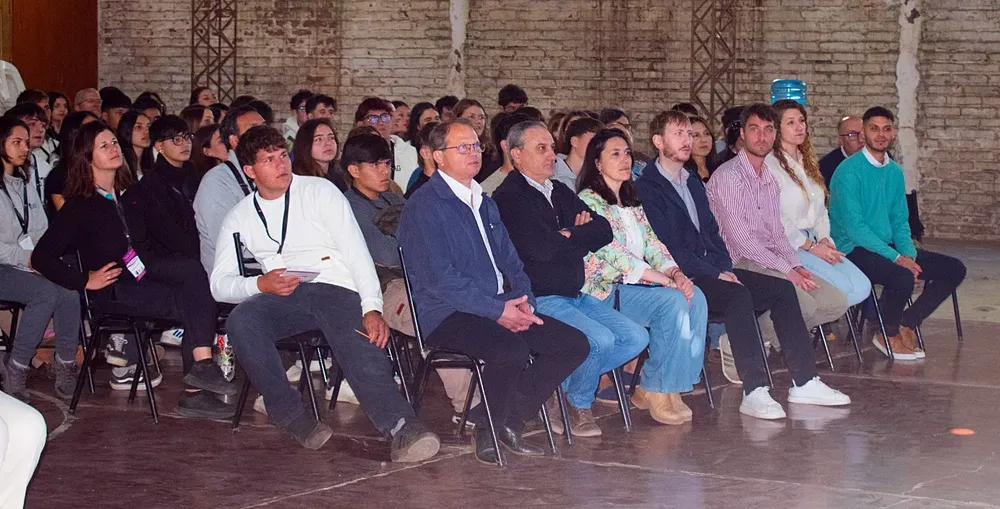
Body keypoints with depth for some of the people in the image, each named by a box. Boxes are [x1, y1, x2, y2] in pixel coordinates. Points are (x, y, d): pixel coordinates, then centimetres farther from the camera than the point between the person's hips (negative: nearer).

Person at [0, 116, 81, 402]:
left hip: (32, 264, 6)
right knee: (46, 292, -31)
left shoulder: (25, 183, 19)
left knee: (69, 293, -23)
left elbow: (41, 231, 20)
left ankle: (66, 368, -14)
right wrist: (26, 258, -16)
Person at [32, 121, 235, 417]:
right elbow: (41, 257, -8)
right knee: (193, 305, -26)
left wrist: (200, 259, -2)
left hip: (148, 269, 6)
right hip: (115, 289, -6)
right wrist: (84, 281, -15)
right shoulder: (79, 206, -2)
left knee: (194, 273, -27)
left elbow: (165, 231, 14)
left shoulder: (133, 194, 16)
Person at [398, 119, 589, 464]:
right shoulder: (424, 207, -7)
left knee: (574, 344, -7)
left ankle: (510, 420, 2)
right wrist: (498, 310, -19)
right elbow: (439, 277, -16)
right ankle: (486, 430, -8)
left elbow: (510, 261, 22)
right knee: (512, 351, -34)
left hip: (502, 309, 9)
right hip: (446, 315, -8)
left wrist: (524, 302, 1)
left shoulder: (485, 203, 21)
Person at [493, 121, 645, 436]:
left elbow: (604, 231, 10)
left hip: (575, 295, 9)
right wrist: (581, 236, -3)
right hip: (538, 300, -9)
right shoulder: (508, 198, -10)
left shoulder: (560, 192, 17)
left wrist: (568, 236, -8)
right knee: (600, 339, -26)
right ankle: (579, 404, 2)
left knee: (636, 338, -1)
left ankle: (556, 385, 2)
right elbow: (543, 248, -21)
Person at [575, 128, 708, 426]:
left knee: (696, 298, -17)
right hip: (604, 292, -8)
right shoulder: (589, 201, -7)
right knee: (673, 301, -27)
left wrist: (676, 273, -11)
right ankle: (656, 390, -17)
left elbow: (652, 244, 11)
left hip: (635, 285, 8)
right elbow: (614, 255, -16)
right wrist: (668, 281, -18)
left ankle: (673, 386, -12)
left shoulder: (631, 203, 20)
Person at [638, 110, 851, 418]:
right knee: (738, 295, -33)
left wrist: (726, 269, 0)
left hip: (712, 270, 9)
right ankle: (754, 392, -35)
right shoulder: (647, 188, -7)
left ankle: (804, 382, -7)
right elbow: (667, 247, -14)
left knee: (782, 289, -5)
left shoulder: (693, 182, 22)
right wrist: (716, 275, -16)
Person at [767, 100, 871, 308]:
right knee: (842, 286, -23)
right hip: (787, 246, -8)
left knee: (862, 287, -11)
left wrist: (824, 240, 1)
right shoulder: (769, 165, -8)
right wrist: (811, 247, -13)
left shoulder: (807, 163, 21)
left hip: (813, 243, 8)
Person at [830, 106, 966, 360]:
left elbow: (899, 221, 14)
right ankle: (888, 334, -6)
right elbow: (853, 226, -19)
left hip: (888, 246, 8)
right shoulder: (849, 171, -12)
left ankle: (906, 324, 4)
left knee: (954, 269, -1)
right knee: (902, 278, -34)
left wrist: (908, 254, -7)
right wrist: (896, 258, -22)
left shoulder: (895, 172, 12)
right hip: (854, 250, -8)